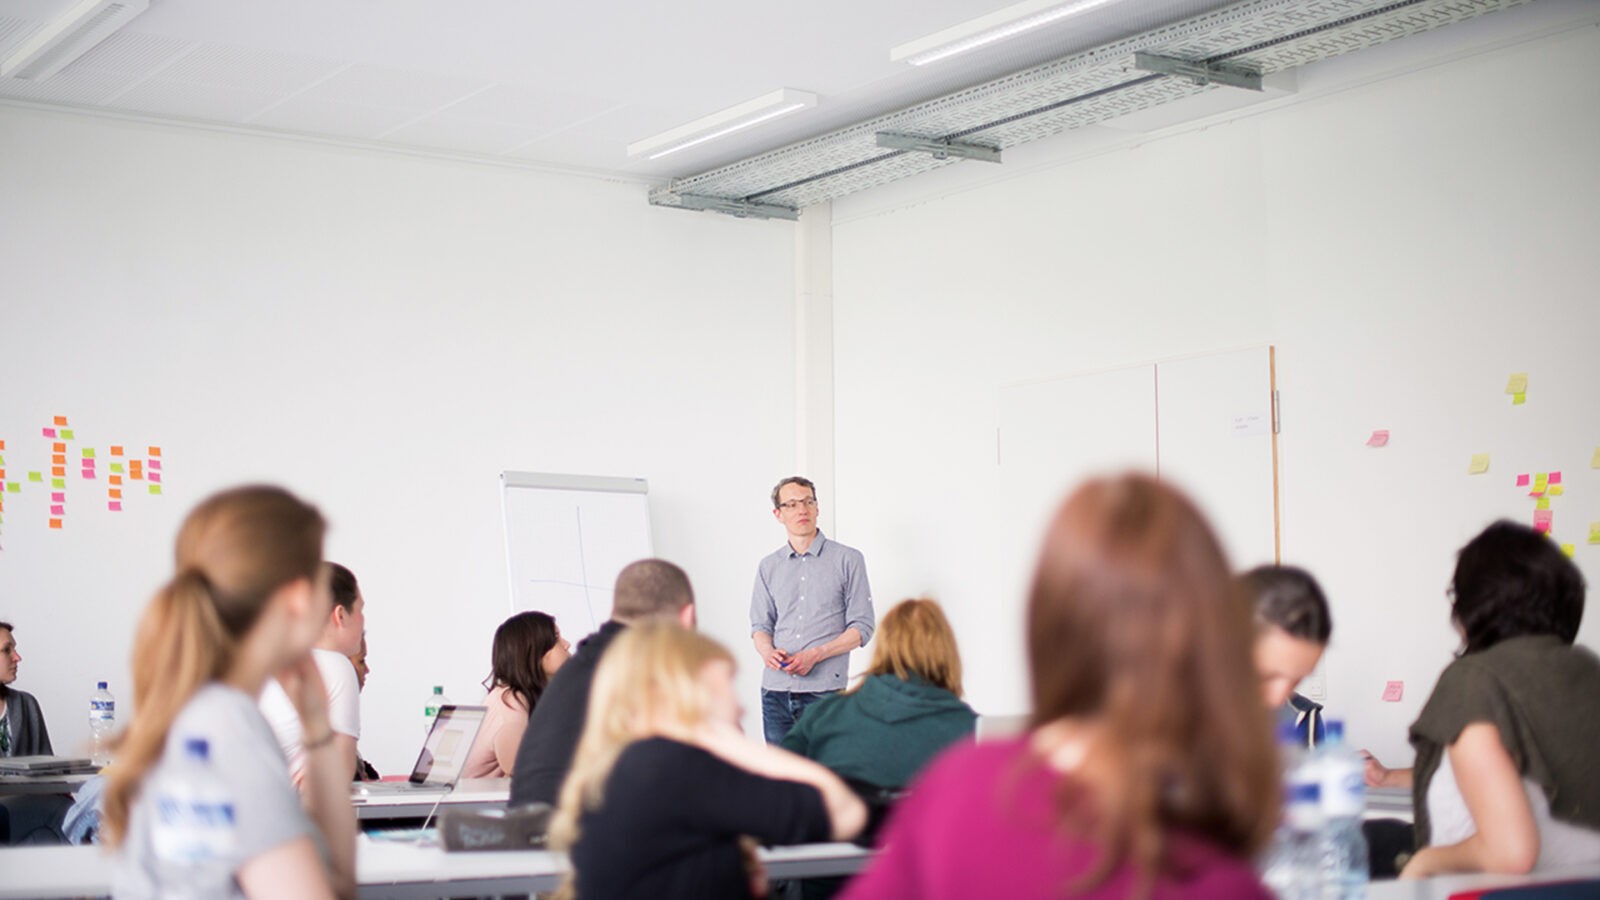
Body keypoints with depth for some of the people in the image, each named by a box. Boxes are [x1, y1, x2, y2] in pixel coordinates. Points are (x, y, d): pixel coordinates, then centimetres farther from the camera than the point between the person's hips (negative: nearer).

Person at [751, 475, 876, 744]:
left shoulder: (848, 560, 4)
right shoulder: (768, 567, 15)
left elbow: (862, 627, 0)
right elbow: (760, 625, 15)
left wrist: (815, 655, -12)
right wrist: (767, 651, -8)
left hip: (824, 691, -3)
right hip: (776, 690, 4)